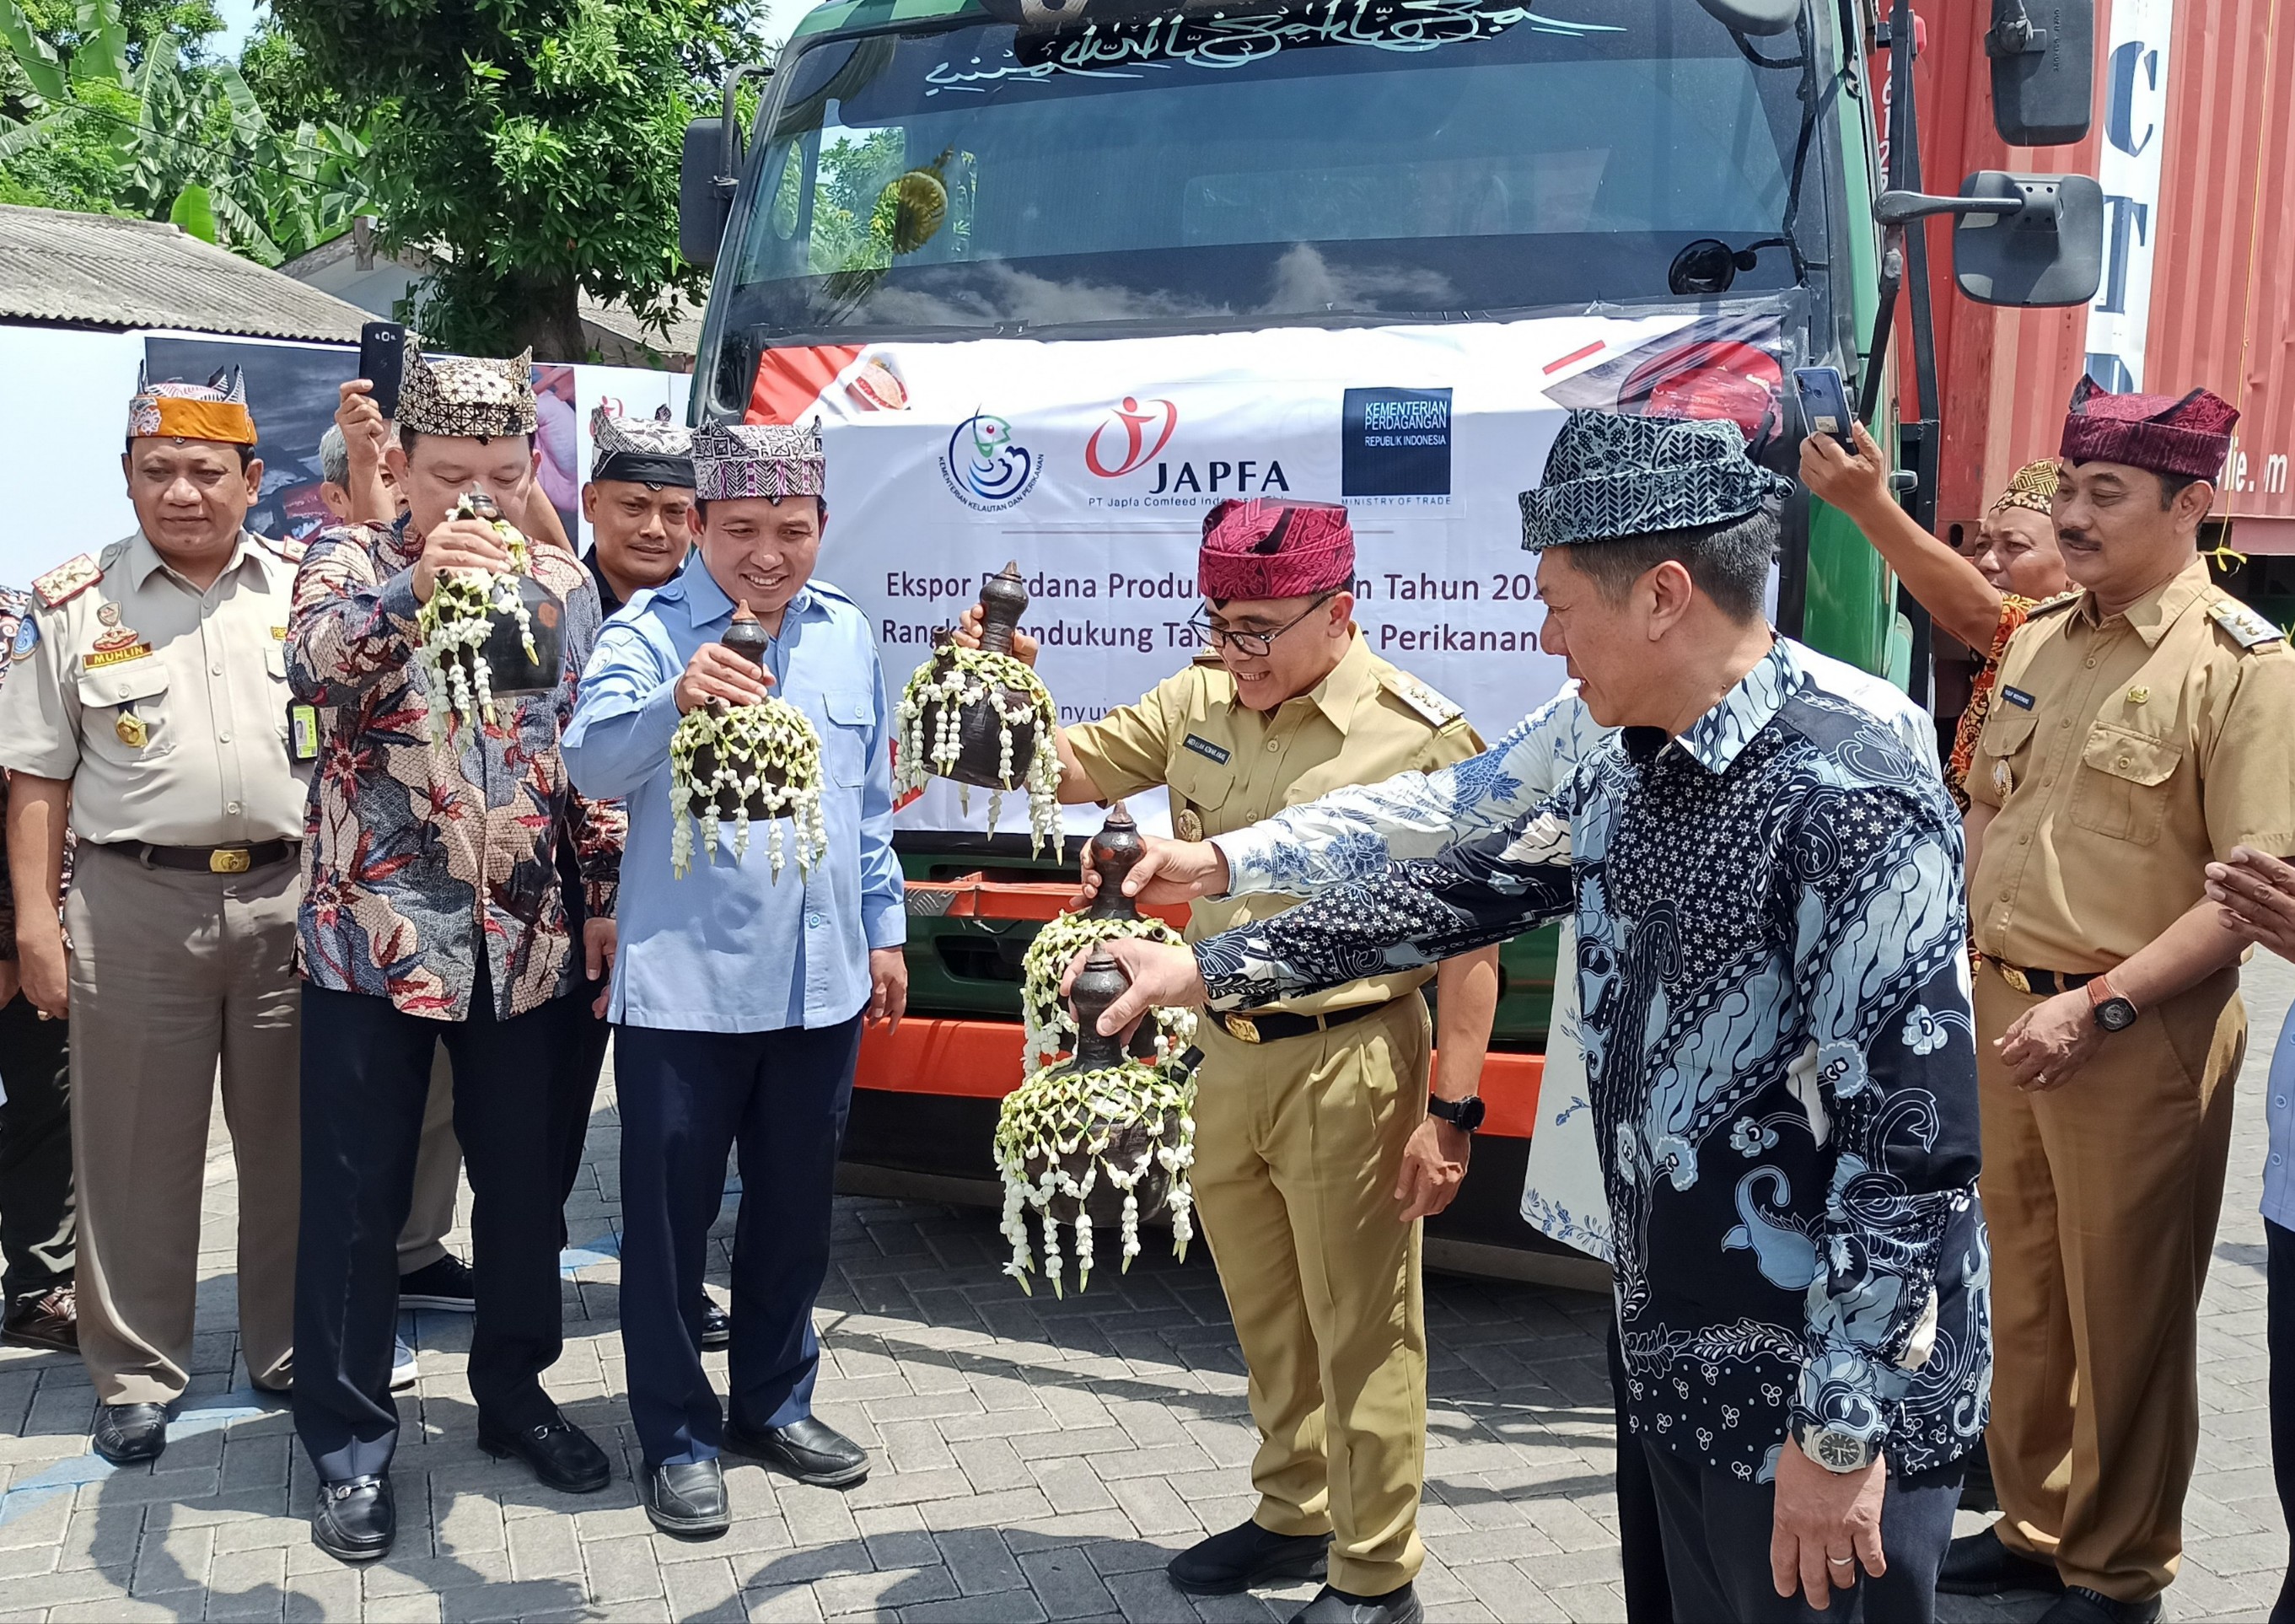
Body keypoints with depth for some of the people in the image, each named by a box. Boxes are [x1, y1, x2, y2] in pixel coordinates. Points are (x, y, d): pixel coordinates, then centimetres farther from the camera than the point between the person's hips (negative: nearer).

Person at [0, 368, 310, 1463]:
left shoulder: (313, 586, 6)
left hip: (294, 900, 1)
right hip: (133, 905, -1)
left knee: (293, 1145, 10)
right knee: (136, 1152, 6)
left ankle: (291, 1351, 25)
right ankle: (135, 1374, 20)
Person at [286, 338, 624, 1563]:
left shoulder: (561, 583, 6)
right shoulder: (350, 563, -4)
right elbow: (312, 665, -27)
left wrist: (611, 891, 9)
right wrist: (413, 586, -44)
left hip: (526, 939, 4)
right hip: (373, 930, -3)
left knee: (524, 1181, 13)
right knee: (357, 1195, 4)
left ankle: (513, 1390, 32)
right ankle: (351, 1441, 18)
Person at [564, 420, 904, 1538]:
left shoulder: (847, 632, 8)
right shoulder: (650, 630, -9)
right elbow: (594, 762, -27)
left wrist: (884, 930, 17)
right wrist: (673, 697, -45)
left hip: (820, 983, 5)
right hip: (684, 984, -5)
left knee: (796, 1206, 17)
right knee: (671, 1215, 6)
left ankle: (774, 1402, 35)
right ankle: (678, 1437, 22)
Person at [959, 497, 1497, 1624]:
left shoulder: (1421, 738, -15)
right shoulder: (1201, 699, 3)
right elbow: (1072, 772, 13)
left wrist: (1452, 1111, -16)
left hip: (1347, 1068, -6)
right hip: (1226, 1055, 6)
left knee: (1361, 1334, 5)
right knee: (1265, 1316, 20)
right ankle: (1295, 1518, 40)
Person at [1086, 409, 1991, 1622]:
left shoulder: (1852, 809, -23)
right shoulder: (1626, 779, 5)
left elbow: (1915, 1144, -25)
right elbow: (1462, 891, 16)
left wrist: (1842, 1430, -23)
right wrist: (1206, 969, 17)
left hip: (1828, 1401, -8)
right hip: (1680, 1367, 8)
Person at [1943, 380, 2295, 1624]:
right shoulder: (2040, 641, 10)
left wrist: (2097, 1005, -21)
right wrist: (1983, 960, 8)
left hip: (2138, 1039, -6)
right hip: (2010, 1015, 7)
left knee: (2125, 1319, 6)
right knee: (2025, 1292, 18)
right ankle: (2033, 1524, 35)